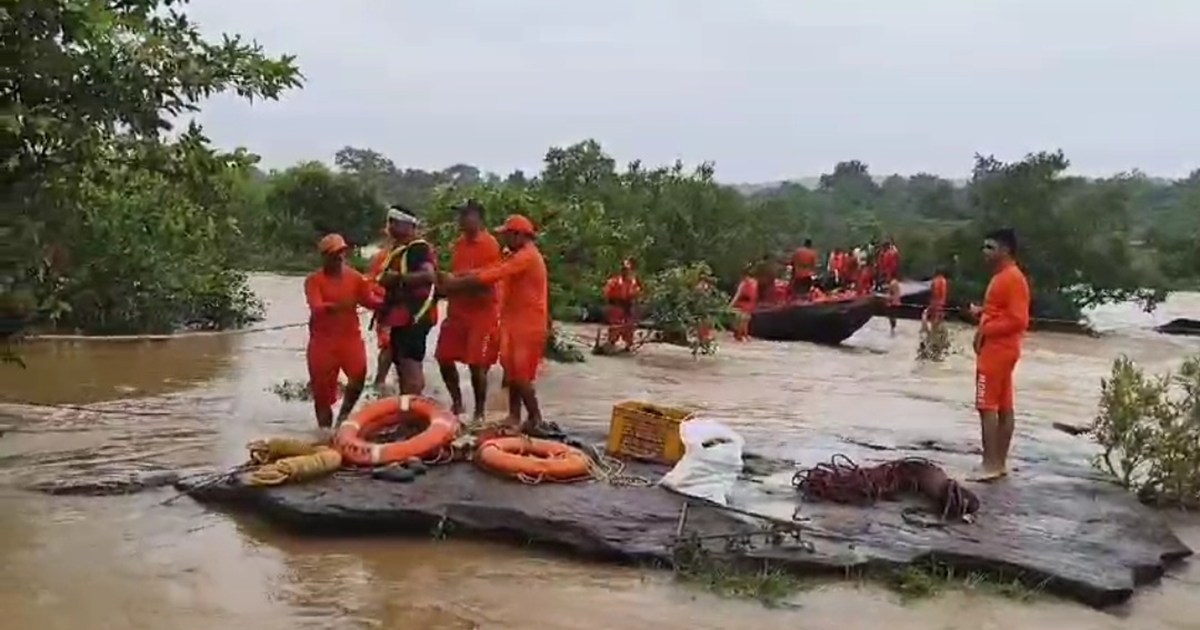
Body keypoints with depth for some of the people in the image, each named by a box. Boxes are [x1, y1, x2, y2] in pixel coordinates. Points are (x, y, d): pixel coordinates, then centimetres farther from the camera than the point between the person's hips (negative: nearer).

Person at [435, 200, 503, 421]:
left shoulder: (490, 245, -12)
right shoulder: (460, 243, 12)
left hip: (482, 313, -7)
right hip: (457, 310, 8)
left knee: (477, 364, -4)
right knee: (444, 358, 8)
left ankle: (479, 414, 8)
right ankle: (456, 402, 27)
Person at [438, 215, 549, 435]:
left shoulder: (526, 256, -17)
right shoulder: (519, 256, 17)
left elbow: (492, 275, -22)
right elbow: (489, 270, 9)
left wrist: (456, 283, -17)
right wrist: (455, 279, -3)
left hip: (528, 325, -10)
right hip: (516, 323, 10)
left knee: (520, 375, -8)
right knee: (512, 371, 10)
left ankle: (535, 419, 0)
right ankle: (514, 416, 16)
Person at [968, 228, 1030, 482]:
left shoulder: (1013, 278, -16)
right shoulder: (1001, 277, 15)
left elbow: (1018, 320, -22)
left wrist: (985, 330, -18)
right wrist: (981, 312, 8)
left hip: (997, 351, -10)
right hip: (997, 350, 10)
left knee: (987, 406, -8)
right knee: (1004, 407, 10)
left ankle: (990, 464, -6)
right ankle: (1000, 462, 15)